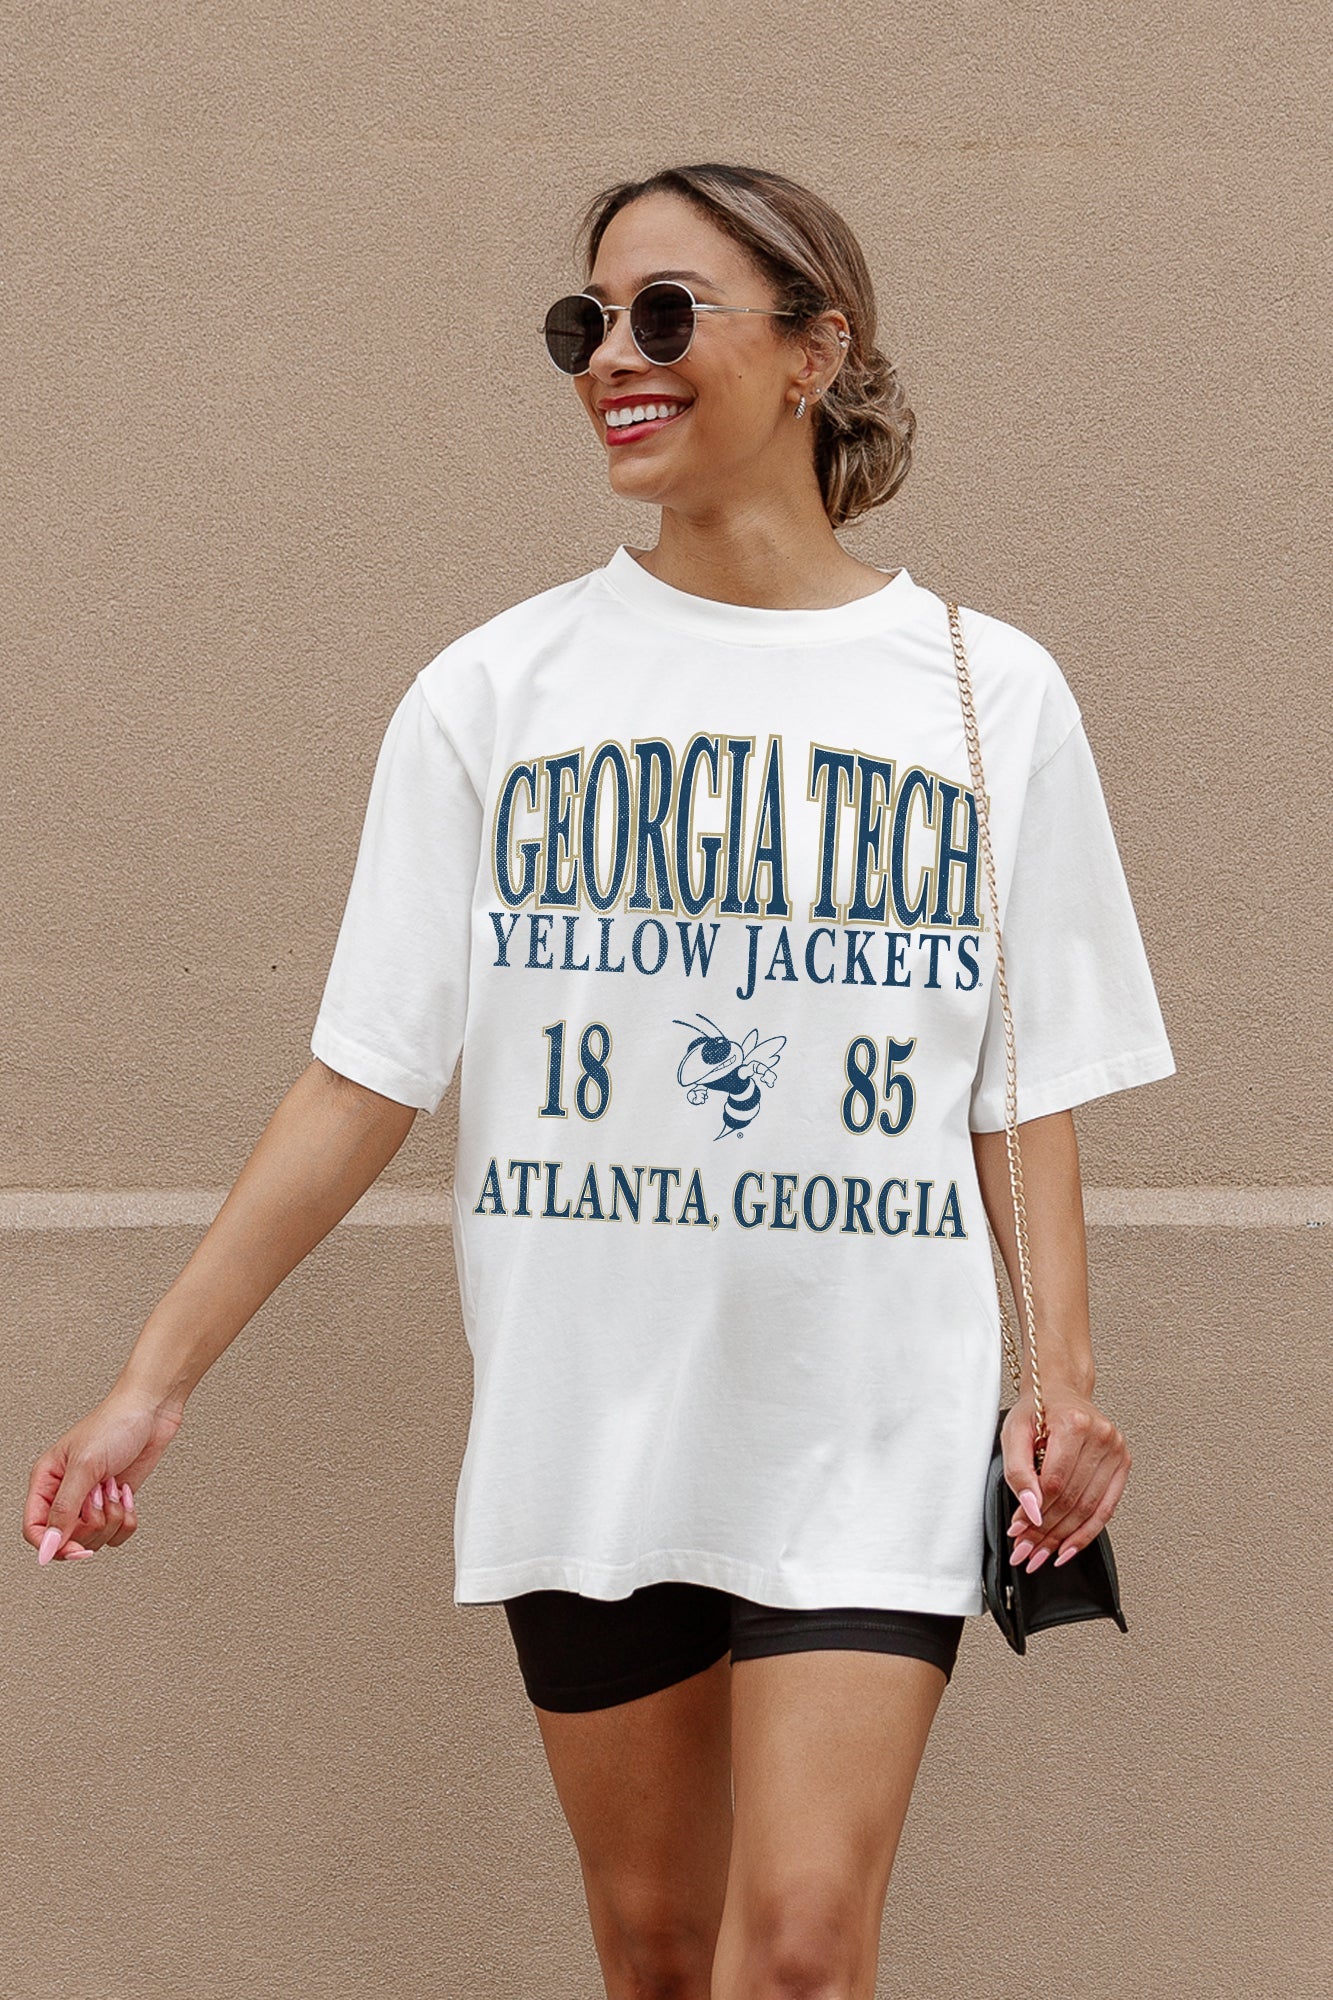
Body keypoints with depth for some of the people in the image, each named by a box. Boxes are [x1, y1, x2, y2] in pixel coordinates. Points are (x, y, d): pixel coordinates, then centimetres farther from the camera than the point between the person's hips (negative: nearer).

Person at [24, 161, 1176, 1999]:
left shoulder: (986, 691, 2)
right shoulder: (495, 692, 2)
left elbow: (1027, 1088, 6)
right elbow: (366, 1079, 2)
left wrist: (1066, 1372, -6)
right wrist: (155, 1380, -3)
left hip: (870, 1431, -1)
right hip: (587, 1423, 2)